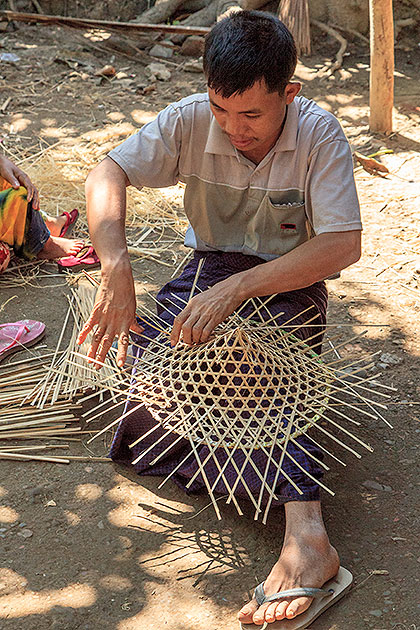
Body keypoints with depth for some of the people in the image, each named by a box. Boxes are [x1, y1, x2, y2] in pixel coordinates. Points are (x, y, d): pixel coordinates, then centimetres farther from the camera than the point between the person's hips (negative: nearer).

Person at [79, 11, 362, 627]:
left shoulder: (318, 132, -19)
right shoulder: (191, 120, -13)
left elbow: (344, 244, -28)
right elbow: (107, 172, -18)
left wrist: (236, 289, -38)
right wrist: (116, 269, -36)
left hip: (290, 279, -3)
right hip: (212, 266, 4)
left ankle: (305, 534, -44)